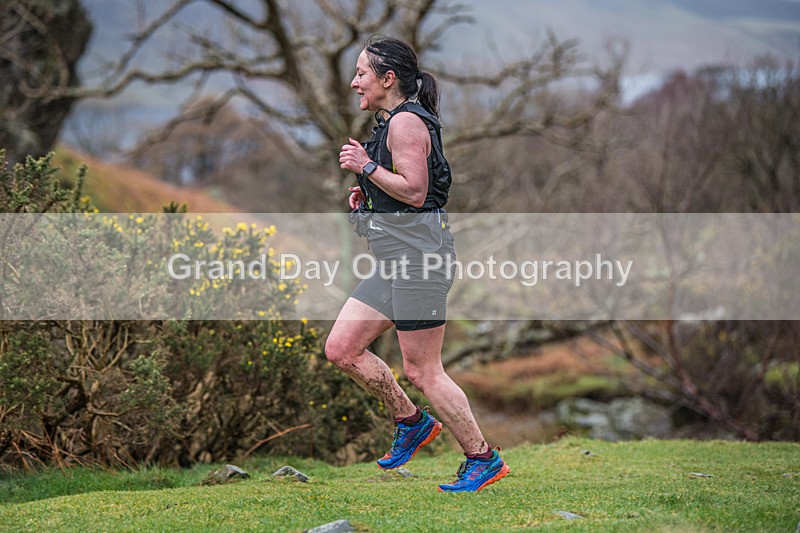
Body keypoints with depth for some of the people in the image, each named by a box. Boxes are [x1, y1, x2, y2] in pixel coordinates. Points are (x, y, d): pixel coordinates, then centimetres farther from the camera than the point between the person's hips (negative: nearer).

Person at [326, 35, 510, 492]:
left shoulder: (407, 122, -13)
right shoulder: (392, 122, 19)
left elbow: (415, 191, -20)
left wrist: (366, 166, -14)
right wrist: (368, 194, 15)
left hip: (418, 251, -10)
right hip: (397, 260, 10)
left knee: (423, 370, -6)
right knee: (342, 349, 8)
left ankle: (483, 458, 4)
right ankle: (411, 421, 20)